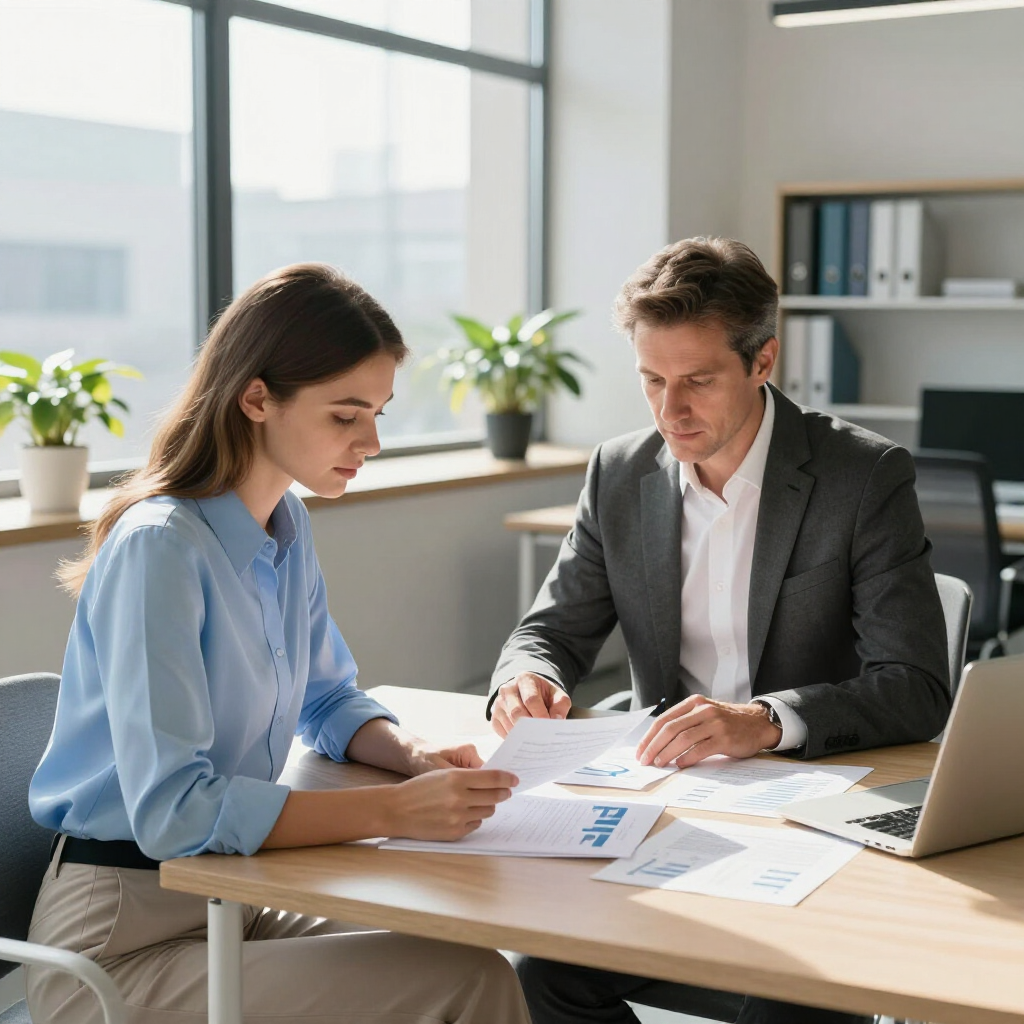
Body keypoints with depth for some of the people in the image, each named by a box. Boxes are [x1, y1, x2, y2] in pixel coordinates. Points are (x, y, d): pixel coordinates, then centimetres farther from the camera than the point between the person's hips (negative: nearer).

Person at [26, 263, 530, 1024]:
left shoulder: (289, 525, 5)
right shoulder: (159, 547, -20)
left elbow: (329, 701, 18)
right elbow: (172, 809, -26)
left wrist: (413, 755, -3)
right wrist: (394, 810, -27)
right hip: (124, 941, -7)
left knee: (479, 962, -11)